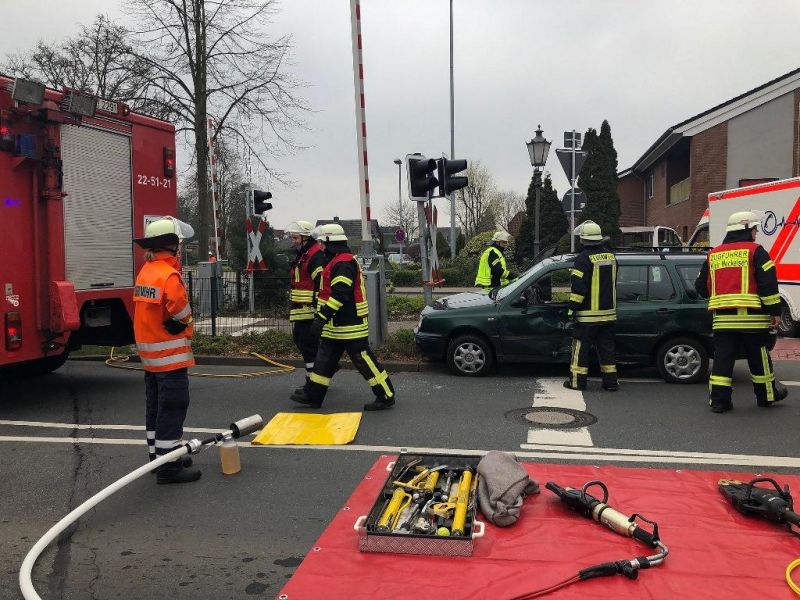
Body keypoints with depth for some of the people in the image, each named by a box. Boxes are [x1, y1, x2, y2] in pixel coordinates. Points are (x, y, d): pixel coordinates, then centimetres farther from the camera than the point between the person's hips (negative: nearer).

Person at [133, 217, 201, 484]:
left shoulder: (146, 271, 9)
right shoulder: (168, 275, -21)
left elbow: (150, 311, 12)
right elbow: (181, 316, -21)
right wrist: (180, 328, -2)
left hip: (149, 354, 10)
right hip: (170, 355, -10)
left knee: (156, 407, 18)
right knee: (172, 408, -4)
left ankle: (159, 455, 30)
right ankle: (169, 467, 0)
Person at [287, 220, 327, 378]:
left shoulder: (316, 256, -16)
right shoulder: (301, 255, 18)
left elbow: (322, 282, -23)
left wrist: (318, 306, -24)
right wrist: (294, 306, 29)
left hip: (311, 309, -11)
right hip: (301, 309, 11)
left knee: (308, 342, -8)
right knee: (298, 337, 15)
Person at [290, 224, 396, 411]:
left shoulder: (344, 262, -18)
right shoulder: (336, 262, 17)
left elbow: (339, 294, -28)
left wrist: (322, 317, -31)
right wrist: (322, 316, 29)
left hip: (350, 325, -11)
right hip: (338, 325, 11)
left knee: (363, 359, -4)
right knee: (325, 358, 13)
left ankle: (386, 396, 5)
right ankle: (312, 395, 21)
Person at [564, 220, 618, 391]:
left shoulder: (584, 258, -14)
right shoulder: (610, 256, 9)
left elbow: (578, 286, -18)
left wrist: (572, 307, -12)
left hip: (588, 314, -6)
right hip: (608, 313, 7)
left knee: (581, 348, 3)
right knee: (606, 347, 12)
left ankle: (577, 381, 8)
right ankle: (611, 381, 14)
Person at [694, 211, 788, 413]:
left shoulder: (713, 254, 12)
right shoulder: (755, 251, -3)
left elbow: (701, 285, 16)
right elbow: (768, 282, -9)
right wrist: (775, 311, -4)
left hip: (722, 318, 4)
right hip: (751, 317, -3)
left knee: (722, 358, 4)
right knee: (759, 358, 12)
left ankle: (718, 400, 3)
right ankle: (766, 396, 27)